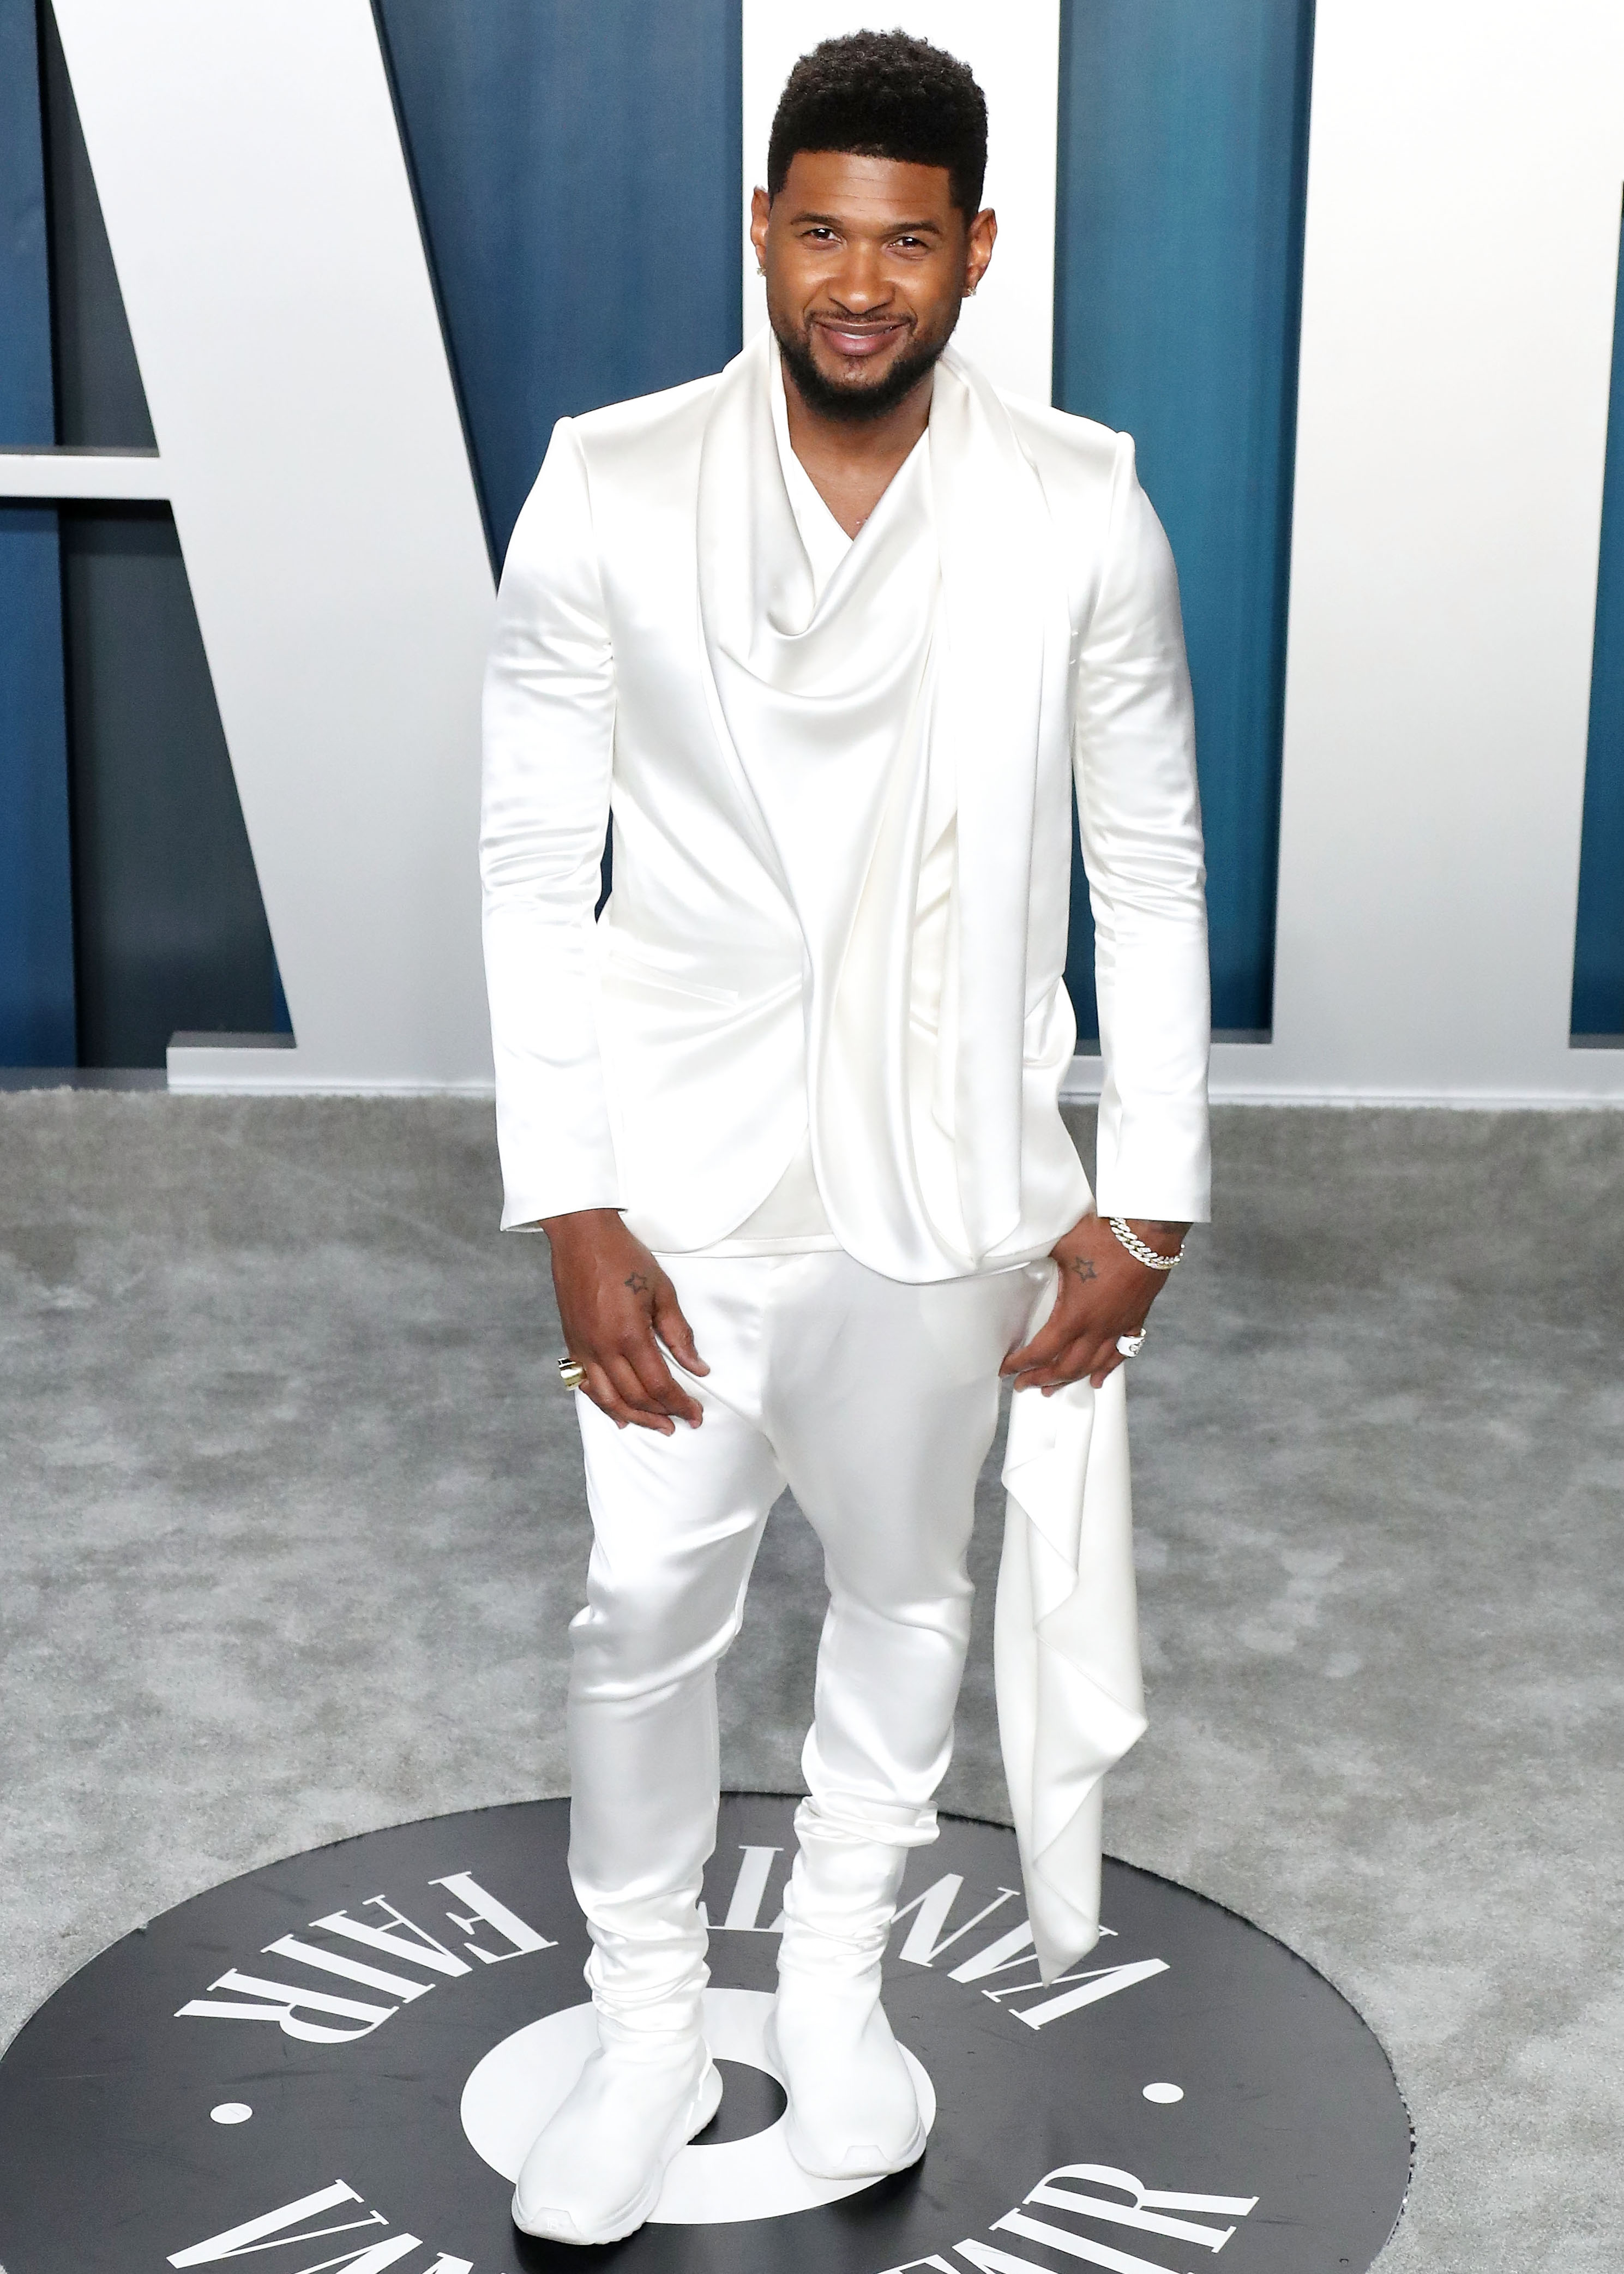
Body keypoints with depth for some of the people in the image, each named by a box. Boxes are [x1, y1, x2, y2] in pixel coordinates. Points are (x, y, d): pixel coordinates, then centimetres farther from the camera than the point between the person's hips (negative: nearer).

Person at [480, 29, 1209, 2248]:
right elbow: (540, 862, -6)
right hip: (683, 1172, -1)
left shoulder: (1082, 514, -9)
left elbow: (1148, 872, -1)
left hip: (945, 1183, 1)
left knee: (905, 1591, 17)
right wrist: (573, 1205, -11)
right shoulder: (608, 490, -10)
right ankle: (648, 2030, 31)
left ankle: (837, 1981, 41)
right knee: (649, 1609, 8)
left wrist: (1142, 1205, -2)